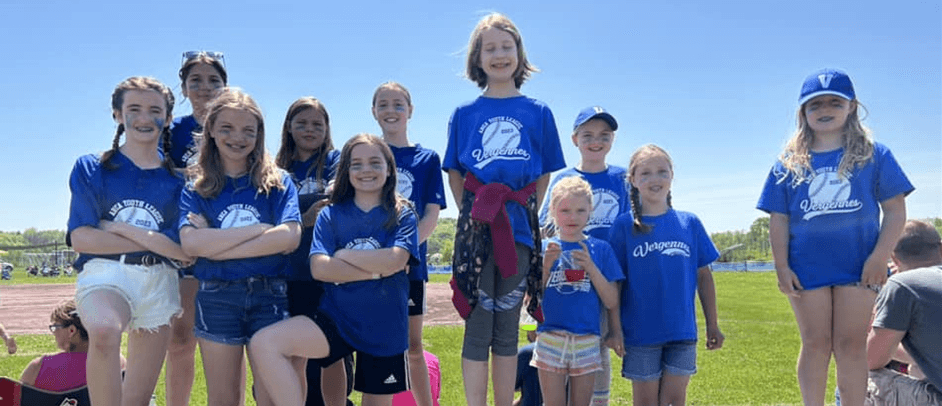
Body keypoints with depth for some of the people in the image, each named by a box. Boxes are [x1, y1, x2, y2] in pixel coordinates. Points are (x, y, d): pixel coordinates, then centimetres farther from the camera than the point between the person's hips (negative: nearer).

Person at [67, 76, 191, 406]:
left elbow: (187, 246, 0)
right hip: (106, 272, -2)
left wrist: (118, 228, -7)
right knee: (104, 329, -39)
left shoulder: (176, 179, 9)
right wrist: (152, 240, -8)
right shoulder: (91, 168, 6)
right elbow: (81, 237, -5)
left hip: (159, 282, 3)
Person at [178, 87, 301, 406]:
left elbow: (290, 237, -10)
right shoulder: (196, 189, 7)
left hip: (271, 296, -1)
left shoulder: (277, 182, 6)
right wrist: (260, 228, -11)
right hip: (217, 298, 1)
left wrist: (217, 245, -11)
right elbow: (191, 243, -10)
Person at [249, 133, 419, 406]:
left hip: (385, 326, -1)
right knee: (263, 344, -21)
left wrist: (344, 255, -8)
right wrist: (377, 269, -15)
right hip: (337, 318, 1)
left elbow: (394, 261, -17)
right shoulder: (331, 215, 4)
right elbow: (319, 268, -10)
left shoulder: (402, 215, 1)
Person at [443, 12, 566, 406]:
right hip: (476, 227, 0)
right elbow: (454, 173, 10)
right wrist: (470, 211, -1)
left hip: (519, 228, 1)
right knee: (478, 323, 0)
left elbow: (545, 175, 10)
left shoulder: (538, 112, 8)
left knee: (507, 325, 8)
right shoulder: (464, 113, 8)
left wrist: (528, 213, 0)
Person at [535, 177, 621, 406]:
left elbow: (612, 302, 0)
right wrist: (546, 266, -12)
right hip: (551, 339, -1)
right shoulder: (545, 248, 4)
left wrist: (591, 267, -12)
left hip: (587, 341, 1)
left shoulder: (600, 249, 5)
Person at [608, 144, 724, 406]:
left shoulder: (689, 223, 4)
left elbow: (703, 276, 9)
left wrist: (712, 325, 8)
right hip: (640, 332, -2)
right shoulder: (624, 225, -2)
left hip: (682, 331, 2)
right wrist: (615, 328, -6)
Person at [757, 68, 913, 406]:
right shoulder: (788, 164, 4)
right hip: (807, 267, 1)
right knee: (815, 345, 8)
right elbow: (778, 220, 3)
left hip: (858, 265, -1)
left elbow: (895, 209, 0)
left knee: (851, 345, 4)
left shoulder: (874, 155, 1)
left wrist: (879, 257, -9)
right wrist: (782, 267, -4)